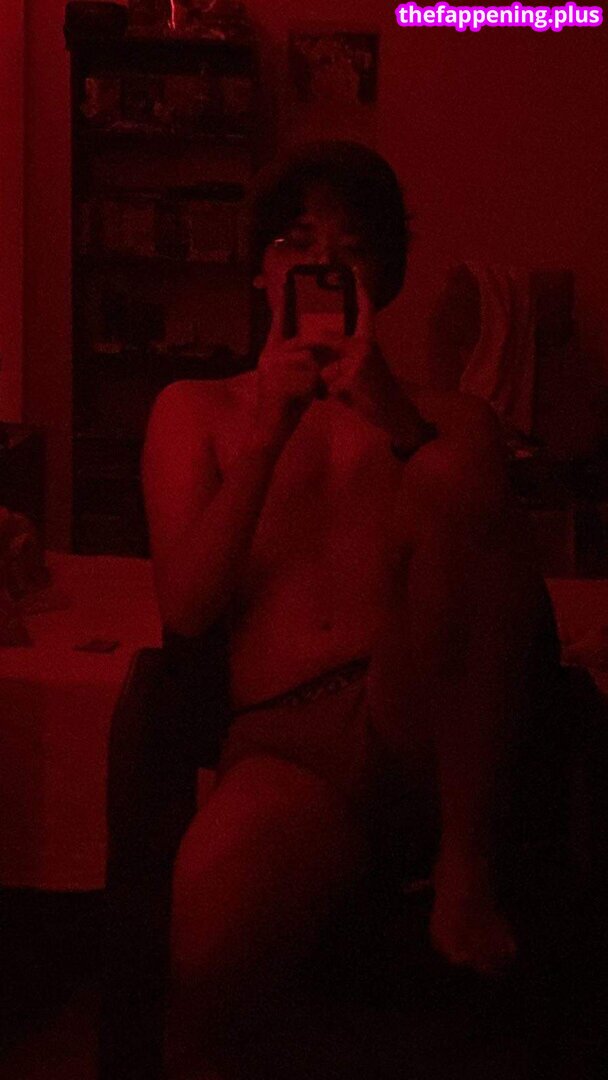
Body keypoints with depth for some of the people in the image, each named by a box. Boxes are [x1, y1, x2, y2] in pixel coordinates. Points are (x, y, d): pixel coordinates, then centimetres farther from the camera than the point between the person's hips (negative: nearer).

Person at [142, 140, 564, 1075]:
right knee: (204, 962, -36)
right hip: (284, 737, -1)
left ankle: (463, 862, -19)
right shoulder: (197, 412, 22)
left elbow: (495, 561, 3)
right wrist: (271, 430, -4)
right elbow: (188, 609, 7)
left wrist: (396, 422, -11)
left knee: (459, 465, -27)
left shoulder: (451, 419, 24)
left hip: (435, 733, 2)